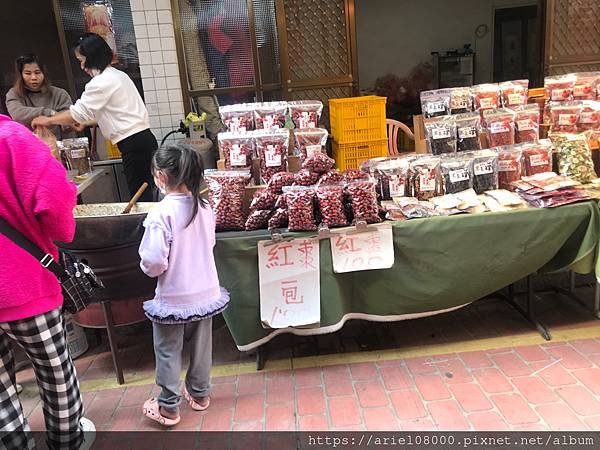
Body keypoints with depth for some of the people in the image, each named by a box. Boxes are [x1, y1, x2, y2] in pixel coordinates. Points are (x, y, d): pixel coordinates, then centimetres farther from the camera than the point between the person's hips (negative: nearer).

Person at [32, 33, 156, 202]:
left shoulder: (101, 82, -10)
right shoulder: (118, 75, 19)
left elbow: (78, 112, -7)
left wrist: (47, 120, 6)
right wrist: (85, 122, 28)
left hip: (133, 144, -9)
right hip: (144, 138, 9)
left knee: (140, 198, -6)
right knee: (147, 195, 10)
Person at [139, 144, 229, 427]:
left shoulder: (161, 213, -23)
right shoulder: (204, 207, -5)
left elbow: (154, 262, -24)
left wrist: (147, 266, -2)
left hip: (173, 296, -5)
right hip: (205, 290, 5)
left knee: (168, 351, 14)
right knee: (201, 345, 21)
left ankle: (168, 407, 27)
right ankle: (200, 394, 39)